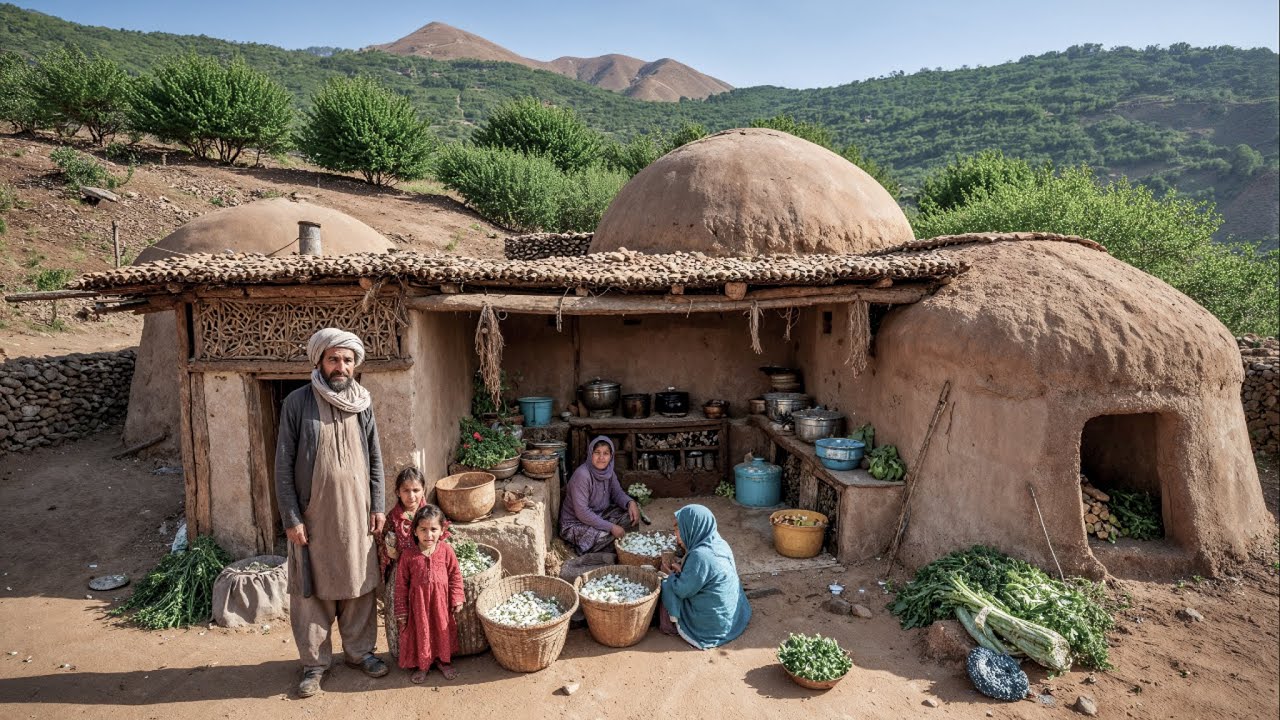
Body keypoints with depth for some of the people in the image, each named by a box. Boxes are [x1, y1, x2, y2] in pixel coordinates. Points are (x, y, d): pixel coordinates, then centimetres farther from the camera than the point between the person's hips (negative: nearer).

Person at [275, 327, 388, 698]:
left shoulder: (362, 403, 2)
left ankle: (359, 650, 30)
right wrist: (291, 518, -9)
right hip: (313, 515, -3)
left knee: (359, 584, 12)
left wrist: (377, 506, 3)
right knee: (311, 589, 9)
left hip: (355, 513, 3)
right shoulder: (297, 403, -8)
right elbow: (284, 465, -7)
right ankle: (314, 661, 25)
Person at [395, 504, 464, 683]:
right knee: (420, 632, 10)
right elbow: (401, 584, -4)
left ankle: (444, 660, 36)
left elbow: (455, 575, 0)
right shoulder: (408, 555, -12)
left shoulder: (446, 551, -11)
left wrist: (457, 599, -1)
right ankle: (422, 665, 31)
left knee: (443, 629, 14)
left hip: (441, 601, 1)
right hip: (418, 602, -1)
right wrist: (401, 611, -1)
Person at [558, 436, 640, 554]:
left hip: (599, 516, 7)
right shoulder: (582, 475, -29)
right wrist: (611, 527, -28)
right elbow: (582, 513, -30)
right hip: (575, 523, -7)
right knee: (605, 535, -29)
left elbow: (617, 493, 5)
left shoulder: (609, 471, -7)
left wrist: (630, 503, -19)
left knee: (632, 514, -8)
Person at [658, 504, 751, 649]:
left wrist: (670, 574, -1)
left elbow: (683, 590, -19)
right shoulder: (719, 543, -4)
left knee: (666, 588, 6)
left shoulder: (700, 555, -29)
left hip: (711, 623, -8)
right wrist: (681, 569, -1)